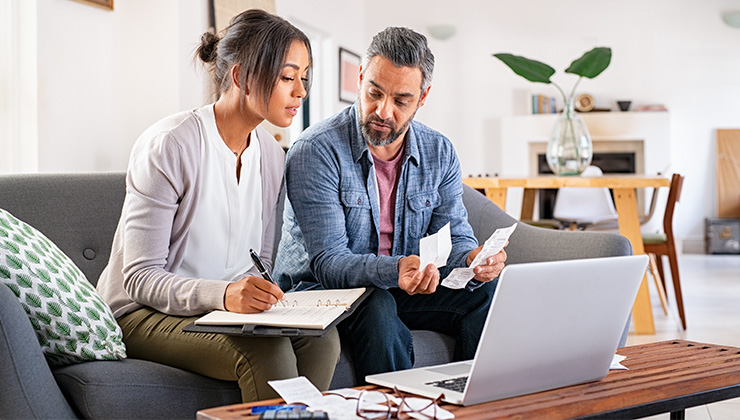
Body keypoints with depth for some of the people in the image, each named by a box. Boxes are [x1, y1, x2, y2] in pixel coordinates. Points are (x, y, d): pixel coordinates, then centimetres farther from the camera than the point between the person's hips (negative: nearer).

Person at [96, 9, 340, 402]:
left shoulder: (271, 153, 5)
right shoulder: (168, 145, -17)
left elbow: (259, 263, 11)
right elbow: (140, 277, -19)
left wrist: (257, 295, -13)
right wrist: (222, 293, -35)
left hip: (227, 308, 6)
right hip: (143, 313, -6)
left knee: (321, 337, -21)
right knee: (266, 351, -31)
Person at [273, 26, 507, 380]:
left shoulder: (439, 153, 1)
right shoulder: (315, 151, -18)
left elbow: (453, 237, 0)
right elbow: (328, 261, -23)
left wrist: (472, 259, -25)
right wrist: (395, 270, -42)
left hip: (402, 289, 5)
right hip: (318, 289, -5)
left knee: (487, 292, -18)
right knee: (377, 307, -37)